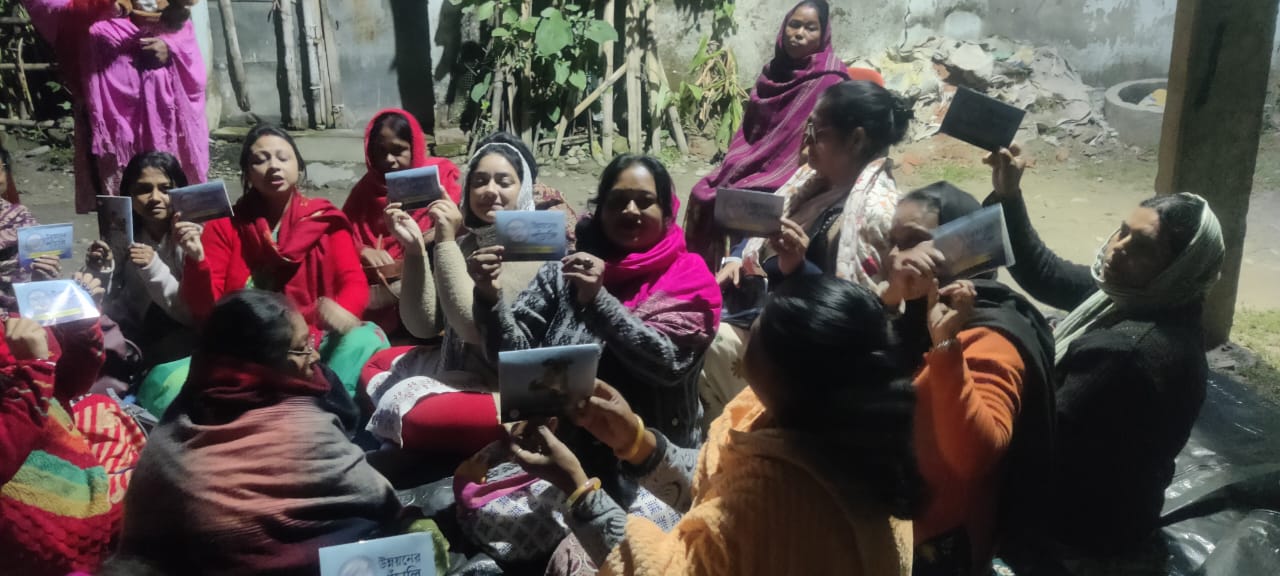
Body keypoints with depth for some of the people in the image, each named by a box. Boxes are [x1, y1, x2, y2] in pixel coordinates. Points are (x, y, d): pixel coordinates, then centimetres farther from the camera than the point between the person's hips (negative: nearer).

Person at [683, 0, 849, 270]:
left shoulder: (829, 82, -8)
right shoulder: (773, 72, 13)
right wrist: (732, 169, 4)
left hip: (789, 181, -7)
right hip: (755, 168, 7)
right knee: (705, 193, -7)